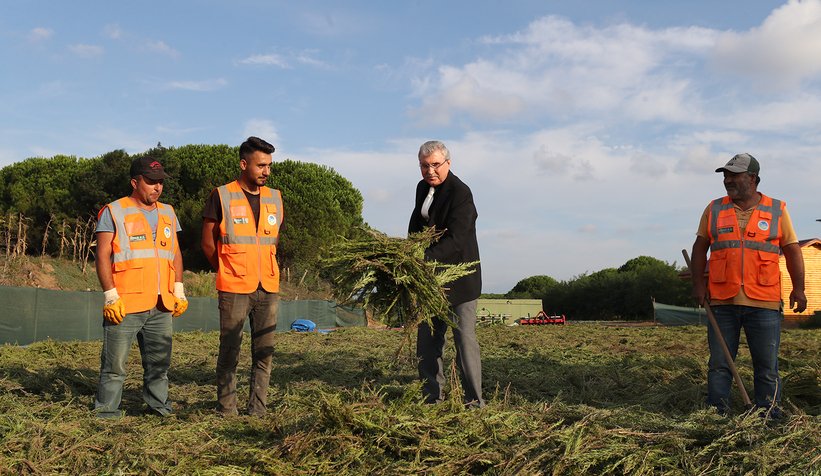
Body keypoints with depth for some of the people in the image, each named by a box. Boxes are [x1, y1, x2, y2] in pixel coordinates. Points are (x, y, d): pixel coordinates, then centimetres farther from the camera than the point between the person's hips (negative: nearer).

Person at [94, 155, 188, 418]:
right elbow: (102, 256, -5)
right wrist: (111, 295, -12)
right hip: (125, 306, -5)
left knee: (159, 362, 12)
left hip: (161, 306, 5)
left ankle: (159, 406, 23)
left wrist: (179, 290, 10)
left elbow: (175, 254, 19)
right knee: (115, 364, -1)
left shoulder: (167, 213, 17)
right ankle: (107, 411, 9)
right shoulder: (113, 212, -1)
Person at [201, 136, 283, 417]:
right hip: (234, 289, -4)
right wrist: (228, 271, 9)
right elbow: (208, 244, 2)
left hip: (268, 288, 4)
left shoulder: (275, 198, 10)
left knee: (264, 353, 6)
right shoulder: (222, 196, -3)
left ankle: (258, 411, 14)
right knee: (230, 352, 1)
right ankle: (226, 410, 9)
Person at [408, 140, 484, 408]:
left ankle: (474, 400, 2)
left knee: (465, 337, -5)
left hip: (458, 277, -8)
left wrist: (425, 259, -36)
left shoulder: (460, 193, -16)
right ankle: (432, 397, 16)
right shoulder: (423, 187, 10)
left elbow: (455, 240, -25)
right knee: (427, 338, 8)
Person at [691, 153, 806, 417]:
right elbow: (700, 247, 11)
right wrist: (698, 282, 2)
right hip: (722, 301, 1)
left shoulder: (777, 210, 6)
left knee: (767, 366, 4)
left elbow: (792, 250, 7)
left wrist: (798, 288, -2)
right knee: (719, 365, 4)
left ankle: (769, 419, 12)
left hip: (764, 302, -1)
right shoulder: (714, 209, 9)